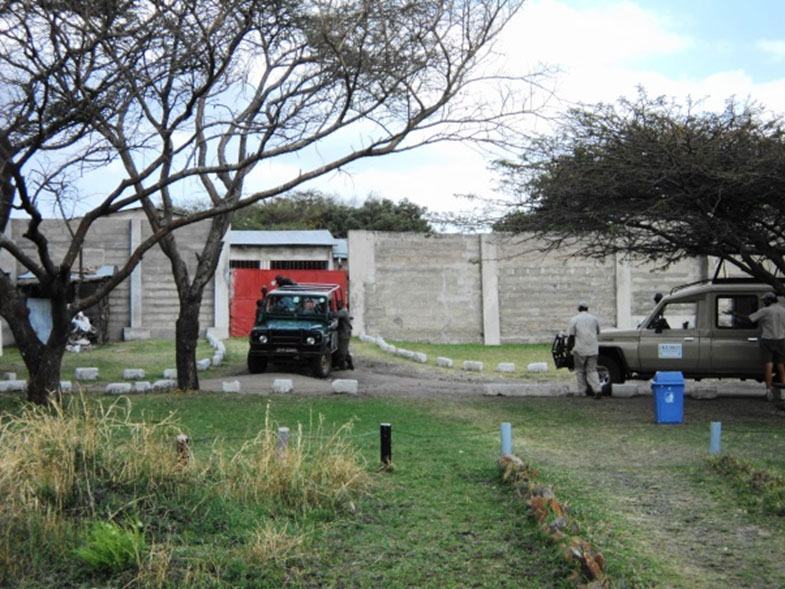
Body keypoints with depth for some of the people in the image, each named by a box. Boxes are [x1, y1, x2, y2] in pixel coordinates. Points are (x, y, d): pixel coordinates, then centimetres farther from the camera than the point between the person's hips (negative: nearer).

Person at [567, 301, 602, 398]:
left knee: (580, 370, 11)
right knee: (592, 370, 7)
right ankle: (597, 389, -10)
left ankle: (582, 391, 12)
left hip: (580, 350, -3)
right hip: (593, 349, 3)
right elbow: (598, 332, 22)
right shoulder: (594, 319, 8)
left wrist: (568, 347, 6)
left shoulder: (574, 320, -3)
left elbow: (570, 336, -6)